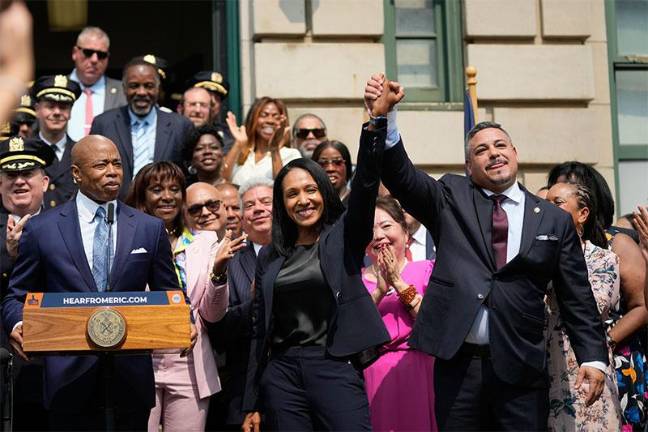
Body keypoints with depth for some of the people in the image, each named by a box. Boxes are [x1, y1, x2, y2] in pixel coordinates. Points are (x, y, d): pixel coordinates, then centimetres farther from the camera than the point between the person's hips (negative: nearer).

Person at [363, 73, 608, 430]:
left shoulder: (555, 221, 9)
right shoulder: (451, 199, 9)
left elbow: (577, 299, 9)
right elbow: (402, 176, -7)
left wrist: (593, 358, -1)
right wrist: (383, 117, -23)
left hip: (521, 369, 0)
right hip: (457, 364, 0)